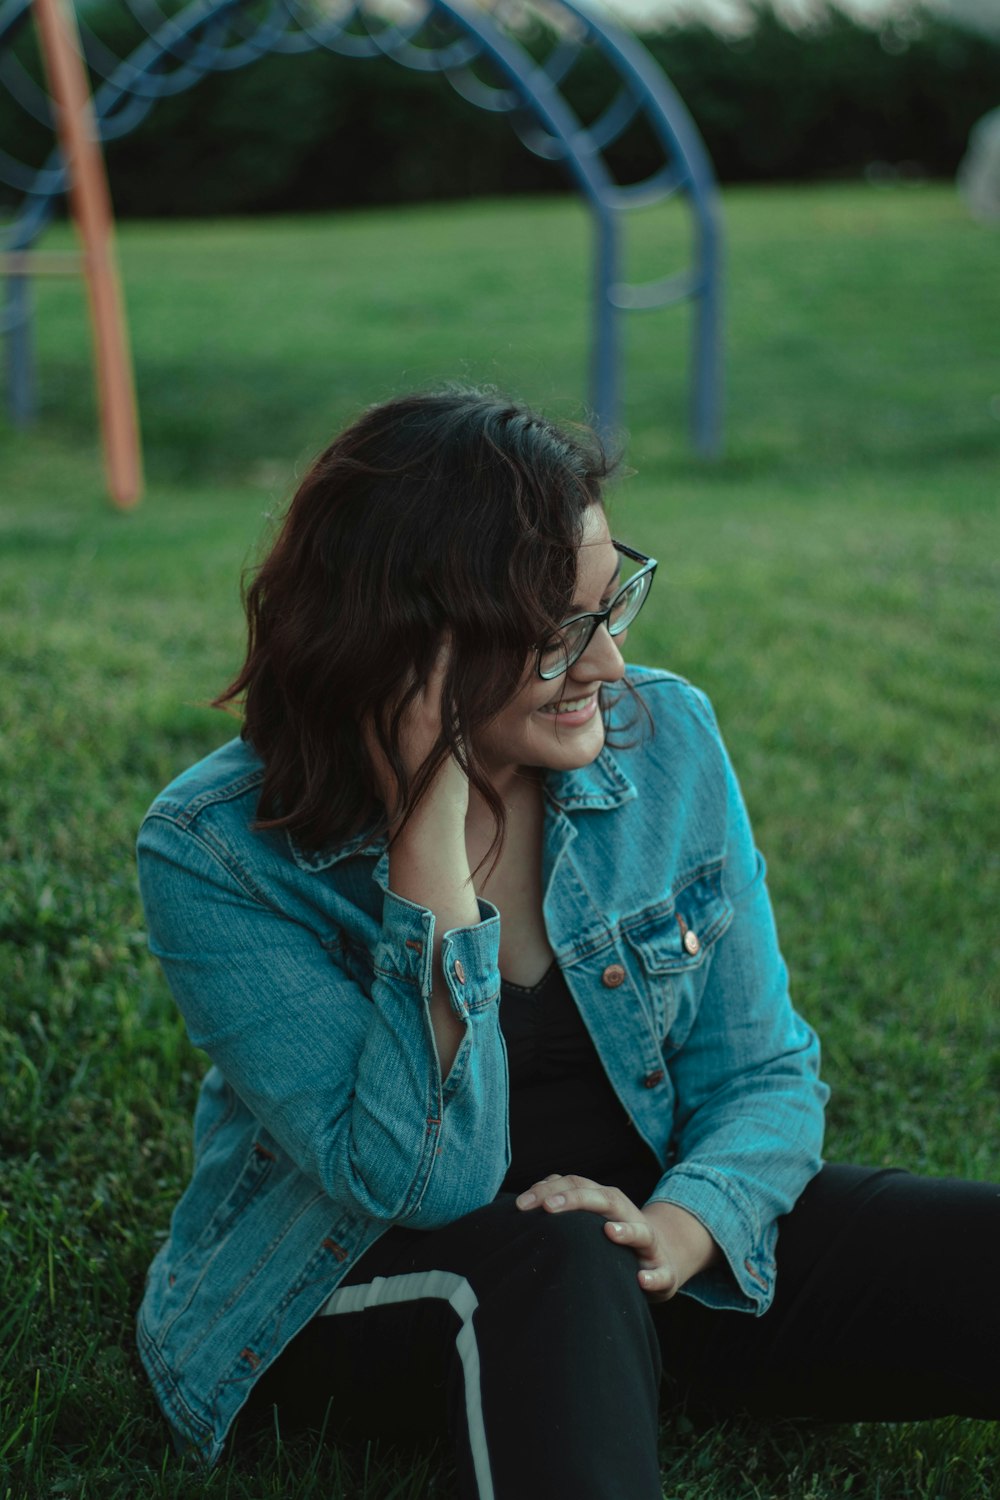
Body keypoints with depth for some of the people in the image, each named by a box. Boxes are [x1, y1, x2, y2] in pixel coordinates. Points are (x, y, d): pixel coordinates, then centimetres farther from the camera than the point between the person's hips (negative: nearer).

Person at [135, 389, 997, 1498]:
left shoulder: (665, 739, -5)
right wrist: (432, 827, -31)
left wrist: (677, 1229, -21)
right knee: (555, 1252, -38)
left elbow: (761, 1074, 1)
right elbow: (420, 1178, -23)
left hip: (621, 1258, 4)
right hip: (353, 1286, -3)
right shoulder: (213, 855, -17)